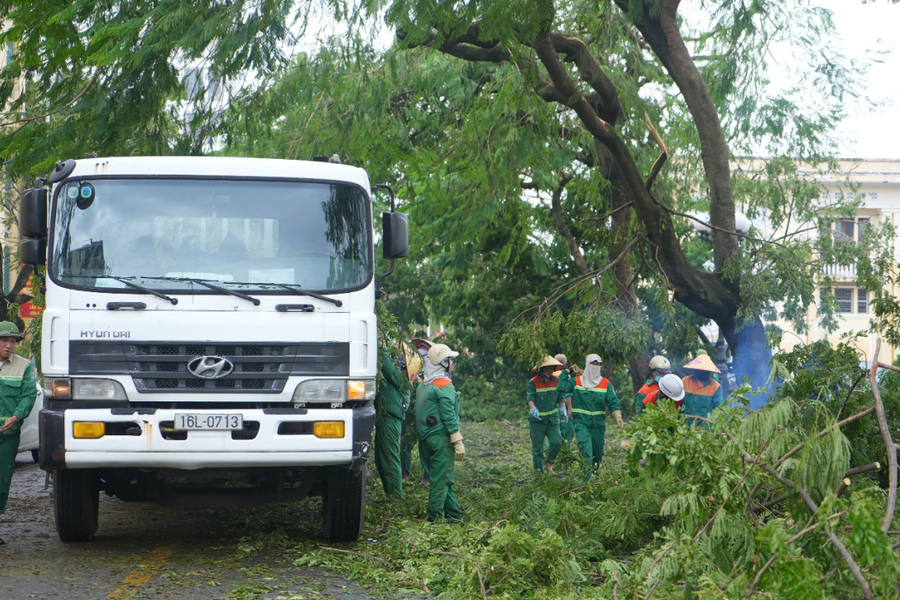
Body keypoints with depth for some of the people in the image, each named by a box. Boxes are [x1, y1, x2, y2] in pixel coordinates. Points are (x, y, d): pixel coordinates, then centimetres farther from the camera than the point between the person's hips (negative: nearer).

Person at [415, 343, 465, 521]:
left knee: (442, 477, 14)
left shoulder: (422, 385, 15)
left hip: (426, 437, 9)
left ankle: (454, 514, 19)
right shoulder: (444, 385, -12)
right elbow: (449, 415, -16)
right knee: (441, 478, -6)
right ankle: (435, 516, -7)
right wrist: (458, 442, -14)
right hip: (441, 437, -9)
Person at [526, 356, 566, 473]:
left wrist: (563, 411, -3)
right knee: (537, 447, -2)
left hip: (552, 418, 3)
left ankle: (549, 465, 6)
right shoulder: (533, 383, -8)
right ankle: (538, 470, 7)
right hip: (537, 420, -3)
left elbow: (560, 398, 11)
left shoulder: (556, 382, 6)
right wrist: (534, 409, -34)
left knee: (556, 442, -12)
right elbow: (530, 398, -17)